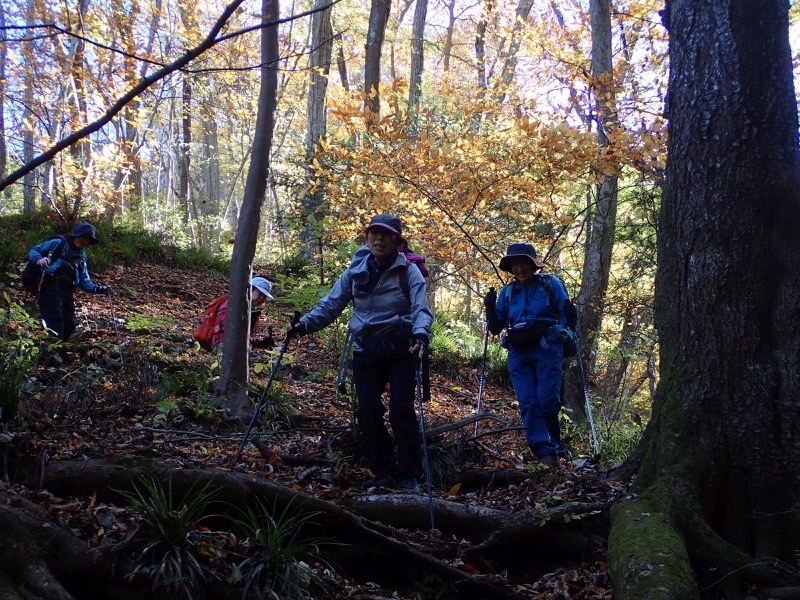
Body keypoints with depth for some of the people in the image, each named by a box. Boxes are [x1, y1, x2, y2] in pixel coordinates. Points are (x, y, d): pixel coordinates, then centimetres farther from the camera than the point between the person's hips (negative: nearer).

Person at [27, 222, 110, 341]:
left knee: (69, 326, 3)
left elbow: (85, 282, 16)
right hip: (49, 289, -7)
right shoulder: (57, 244, 7)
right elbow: (33, 251, 5)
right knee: (55, 322, -19)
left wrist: (98, 289, -3)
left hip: (66, 293, 7)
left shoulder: (81, 258, 24)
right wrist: (39, 259, -19)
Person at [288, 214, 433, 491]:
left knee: (401, 409, -9)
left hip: (400, 348, -4)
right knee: (368, 411, -1)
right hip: (366, 350, 4)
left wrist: (420, 334, -33)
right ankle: (384, 473, 13)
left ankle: (410, 476, 5)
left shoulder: (408, 271, -3)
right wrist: (304, 324, -10)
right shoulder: (355, 271, 7)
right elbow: (331, 304, 6)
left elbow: (421, 309, -12)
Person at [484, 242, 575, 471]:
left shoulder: (550, 284, 5)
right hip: (519, 353, 3)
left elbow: (566, 316, 5)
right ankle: (546, 452, -10)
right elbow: (496, 328, 15)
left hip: (547, 349, -3)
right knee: (528, 404, -8)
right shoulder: (507, 292, 14)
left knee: (547, 400, -11)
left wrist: (570, 337, -14)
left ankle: (554, 447, 9)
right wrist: (490, 308, -2)